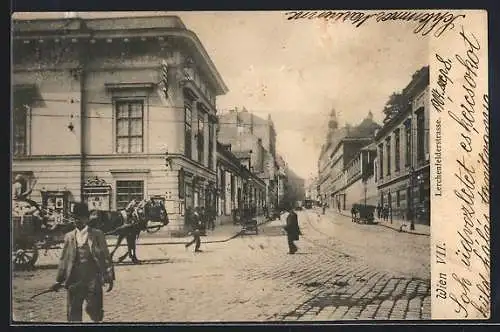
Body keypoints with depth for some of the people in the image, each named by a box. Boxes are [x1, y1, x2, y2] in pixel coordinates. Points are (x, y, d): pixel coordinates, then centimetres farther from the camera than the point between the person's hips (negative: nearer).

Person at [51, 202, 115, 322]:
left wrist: (109, 278, -7)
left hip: (93, 280, -3)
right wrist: (59, 280, 9)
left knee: (94, 310, 0)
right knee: (73, 313, 6)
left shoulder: (97, 235, 0)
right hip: (74, 280, 3)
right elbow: (64, 260, 13)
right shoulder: (69, 237, 9)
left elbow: (106, 257, -2)